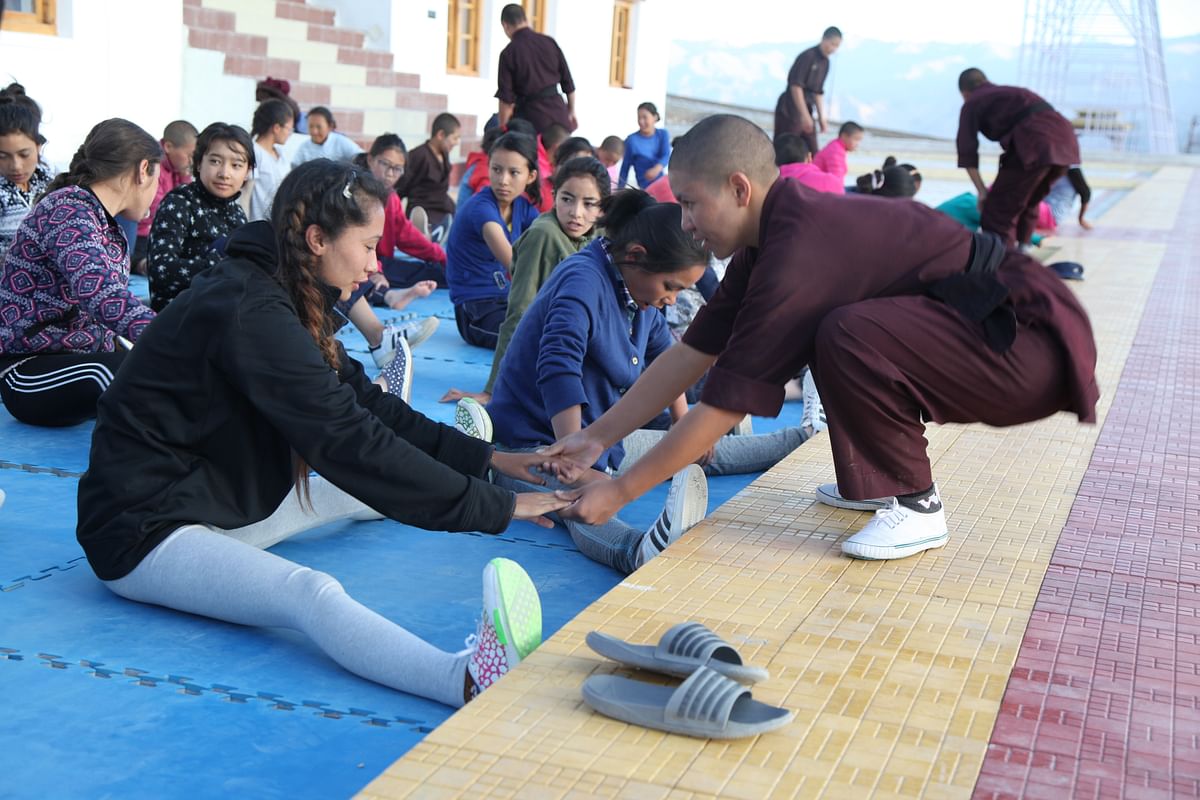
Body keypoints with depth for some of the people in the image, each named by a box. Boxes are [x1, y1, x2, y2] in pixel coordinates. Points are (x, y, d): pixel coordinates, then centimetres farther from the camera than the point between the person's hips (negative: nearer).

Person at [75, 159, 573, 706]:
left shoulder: (274, 295, 7)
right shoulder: (249, 312, -23)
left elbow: (363, 403, 9)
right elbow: (350, 440, -27)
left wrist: (486, 459, 5)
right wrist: (497, 507, -24)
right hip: (146, 530, -11)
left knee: (363, 494, 20)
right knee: (310, 593, -35)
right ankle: (472, 680, -59)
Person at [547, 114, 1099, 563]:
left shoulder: (798, 255, -24)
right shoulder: (773, 236, 5)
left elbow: (721, 409, -21)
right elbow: (692, 354, 10)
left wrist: (617, 493, -12)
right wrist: (597, 436, 10)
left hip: (1033, 344, -10)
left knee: (848, 334, -30)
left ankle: (917, 506, -9)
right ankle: (883, 479, 17)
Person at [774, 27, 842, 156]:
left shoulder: (825, 62, 11)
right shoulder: (807, 57, -14)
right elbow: (795, 86, -19)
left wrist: (821, 117, 13)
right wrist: (805, 115, -22)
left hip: (807, 111, 9)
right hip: (790, 110, -9)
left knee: (812, 154, 6)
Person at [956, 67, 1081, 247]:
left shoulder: (972, 103, 16)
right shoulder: (1010, 92, 36)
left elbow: (967, 151, 5)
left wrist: (982, 191, 8)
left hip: (1034, 145, -8)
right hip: (1065, 141, 8)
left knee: (998, 214, -3)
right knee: (1029, 204, 27)